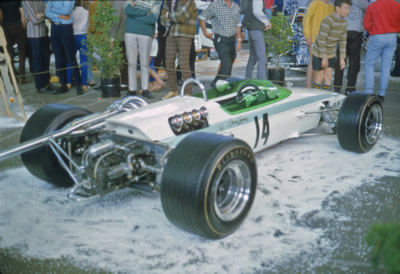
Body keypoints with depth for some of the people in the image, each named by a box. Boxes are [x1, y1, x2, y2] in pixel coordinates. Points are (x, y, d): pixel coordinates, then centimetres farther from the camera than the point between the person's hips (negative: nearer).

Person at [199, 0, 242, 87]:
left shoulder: (236, 7, 10)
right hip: (220, 40, -6)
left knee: (230, 63, 11)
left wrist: (239, 41, 11)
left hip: (231, 40, 6)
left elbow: (238, 25, 15)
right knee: (227, 64, -15)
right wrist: (205, 33, -1)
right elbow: (202, 17, -1)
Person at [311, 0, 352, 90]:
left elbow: (342, 40, 3)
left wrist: (342, 58, -1)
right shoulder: (328, 20, -26)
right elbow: (321, 39, -26)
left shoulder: (343, 22, -2)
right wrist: (324, 57, -25)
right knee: (319, 78, -1)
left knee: (328, 78, 1)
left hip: (331, 54, 6)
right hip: (319, 53, -6)